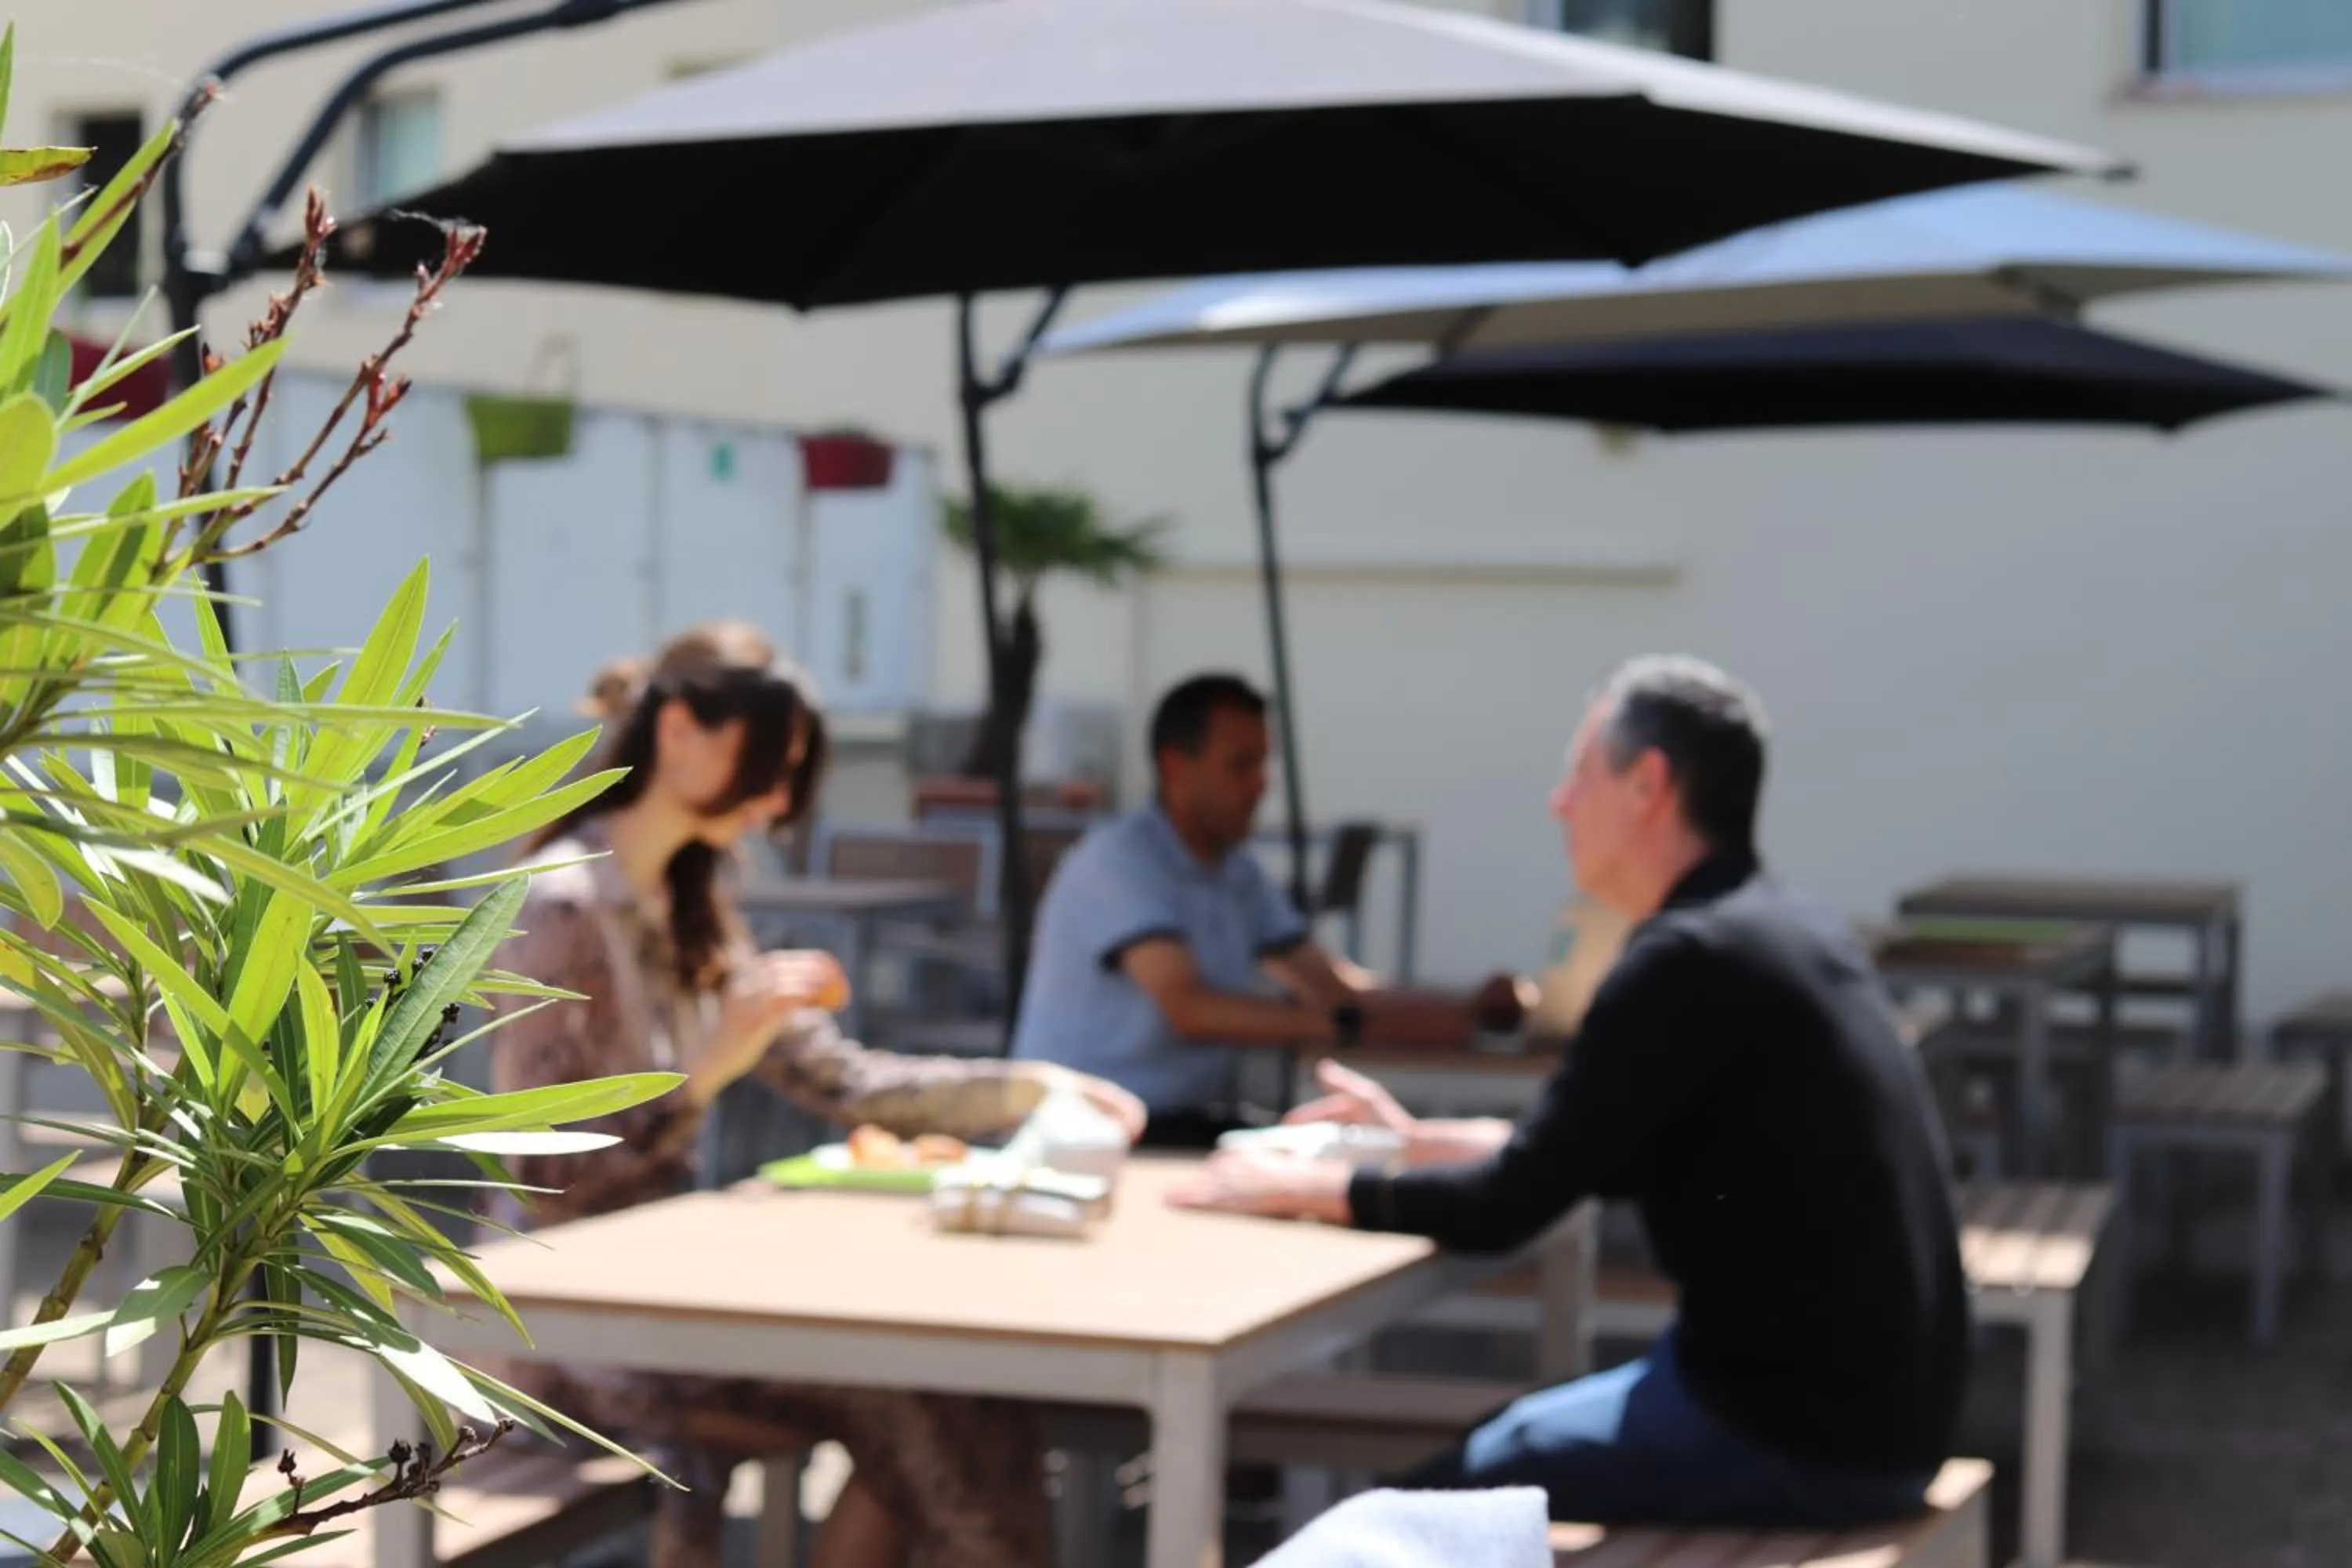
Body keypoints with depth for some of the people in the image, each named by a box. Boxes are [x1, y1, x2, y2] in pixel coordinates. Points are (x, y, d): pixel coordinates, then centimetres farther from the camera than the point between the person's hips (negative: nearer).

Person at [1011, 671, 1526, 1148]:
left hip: (1194, 1118, 8)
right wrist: (1347, 1025, -33)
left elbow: (1336, 985, 10)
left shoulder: (1237, 873, 12)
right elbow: (1187, 1009, -26)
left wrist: (1470, 1012, -4)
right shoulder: (1119, 859, -15)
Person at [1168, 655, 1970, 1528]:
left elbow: (1503, 1212, -15)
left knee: (1432, 1509, -2)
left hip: (1803, 1431, -9)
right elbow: (1619, 1156, 24)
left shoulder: (1691, 960, -17)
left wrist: (1293, 1187, -2)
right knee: (1499, 1440, 20)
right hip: (1870, 1404, 9)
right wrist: (1415, 1141, 25)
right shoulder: (1786, 931, 12)